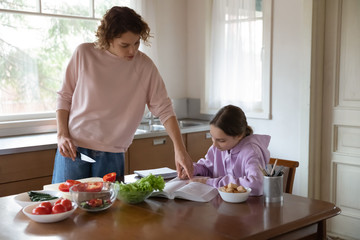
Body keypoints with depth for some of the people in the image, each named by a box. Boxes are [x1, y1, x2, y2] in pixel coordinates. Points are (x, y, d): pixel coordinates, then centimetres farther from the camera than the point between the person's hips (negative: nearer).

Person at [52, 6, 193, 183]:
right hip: (74, 148, 0)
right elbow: (64, 96, 4)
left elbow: (163, 109, -4)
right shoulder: (84, 54, -4)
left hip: (112, 154, 1)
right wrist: (62, 134, -8)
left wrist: (179, 149, -13)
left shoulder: (144, 66, -3)